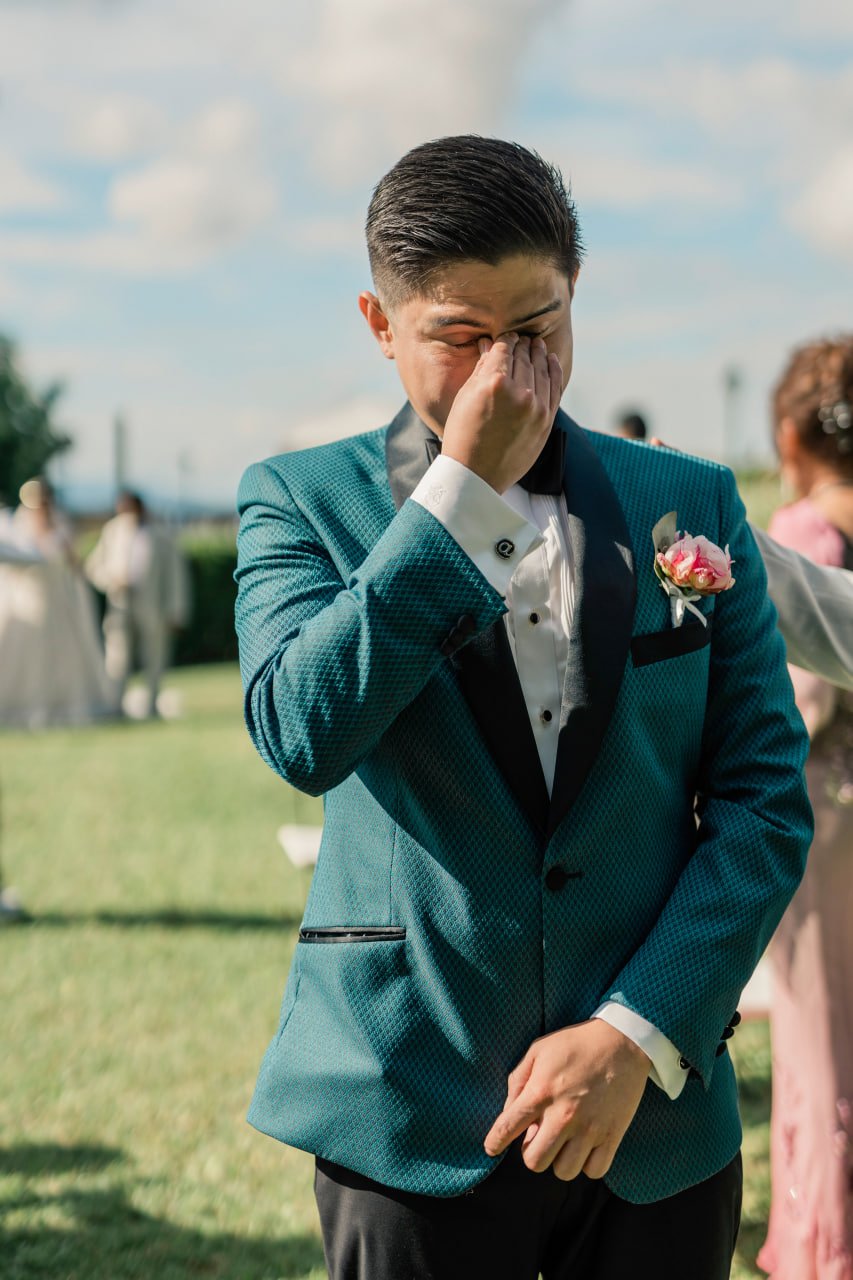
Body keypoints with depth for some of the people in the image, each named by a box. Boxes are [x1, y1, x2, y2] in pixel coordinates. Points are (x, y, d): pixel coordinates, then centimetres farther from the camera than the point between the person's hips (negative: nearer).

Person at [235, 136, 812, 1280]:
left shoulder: (692, 504, 5)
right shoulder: (303, 502, 1)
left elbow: (767, 801, 1)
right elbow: (303, 734, -17)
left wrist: (637, 1034, -10)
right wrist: (464, 486, -17)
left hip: (657, 1111, 2)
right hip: (411, 1119, -2)